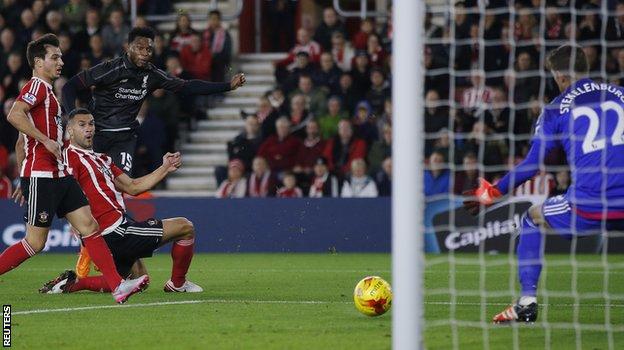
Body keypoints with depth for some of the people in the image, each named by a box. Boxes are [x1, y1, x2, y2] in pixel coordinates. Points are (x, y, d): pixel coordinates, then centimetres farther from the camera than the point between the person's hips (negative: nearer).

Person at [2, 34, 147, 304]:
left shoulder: (45, 91, 23)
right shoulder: (38, 85, -6)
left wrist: (24, 181, 25)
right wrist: (46, 141, -23)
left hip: (58, 175, 10)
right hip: (41, 177, -10)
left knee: (89, 225, -2)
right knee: (35, 243, -7)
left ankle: (117, 286, -9)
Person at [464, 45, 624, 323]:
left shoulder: (556, 109, 7)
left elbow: (532, 164, 7)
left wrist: (493, 192, 19)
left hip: (587, 206, -2)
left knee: (532, 220, 24)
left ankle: (527, 303, 13)